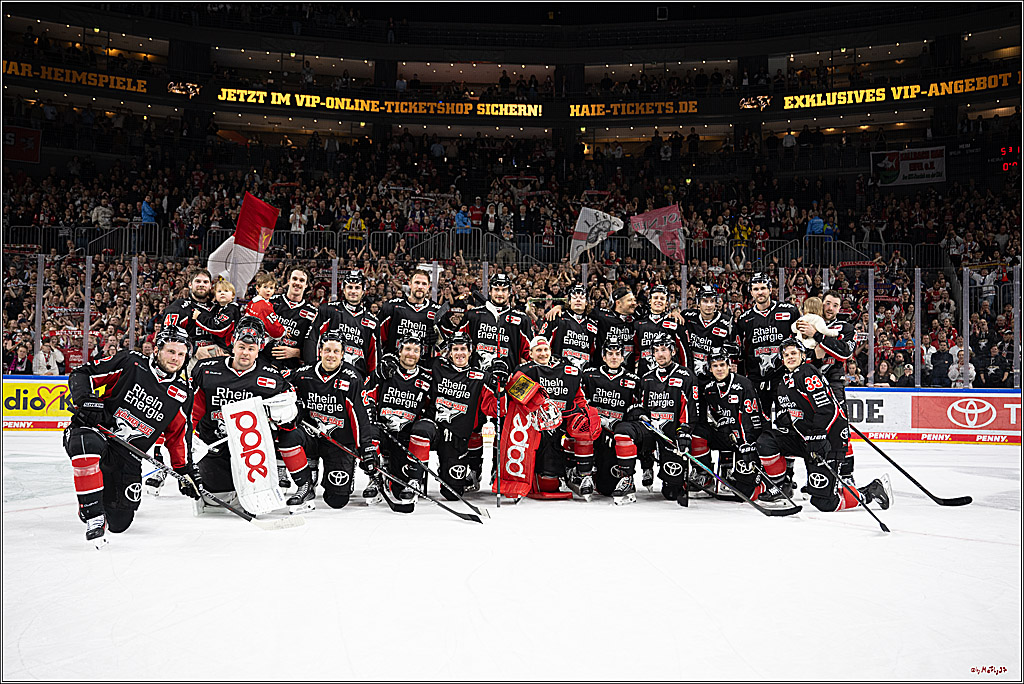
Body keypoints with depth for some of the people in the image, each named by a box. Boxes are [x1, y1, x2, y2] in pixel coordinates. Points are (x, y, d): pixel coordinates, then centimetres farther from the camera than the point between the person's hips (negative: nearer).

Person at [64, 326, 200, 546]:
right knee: (87, 445, -42)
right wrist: (85, 401, -20)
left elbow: (178, 437, 13)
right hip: (90, 430, -4)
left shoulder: (182, 395, 3)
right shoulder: (129, 363, -7)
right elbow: (80, 374, -3)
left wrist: (186, 471, 9)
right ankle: (92, 514, -29)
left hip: (126, 456, 4)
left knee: (119, 522, 4)